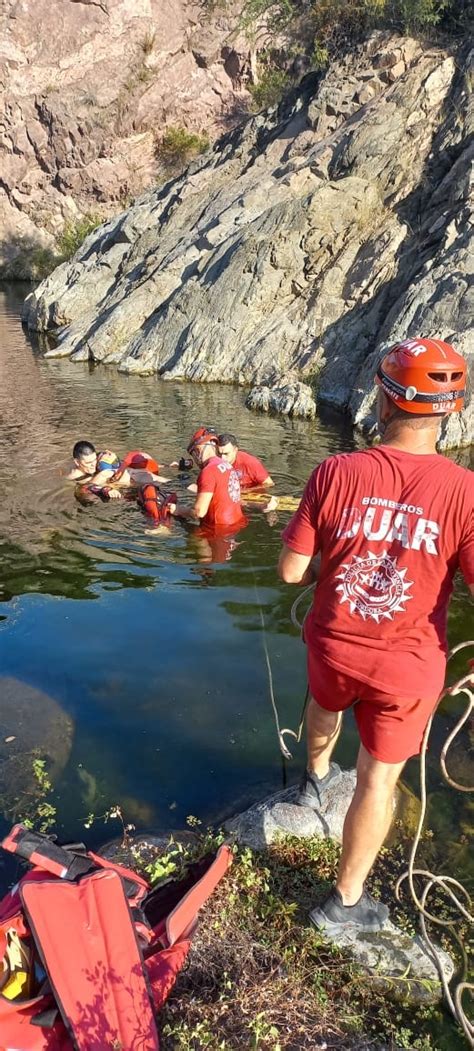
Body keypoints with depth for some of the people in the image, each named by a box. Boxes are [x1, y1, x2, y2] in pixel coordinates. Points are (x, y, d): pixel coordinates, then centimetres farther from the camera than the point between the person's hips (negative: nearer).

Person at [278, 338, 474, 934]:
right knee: (378, 780, 17)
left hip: (332, 646, 2)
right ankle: (345, 901, 34)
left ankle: (315, 777, 65)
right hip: (407, 667, -2)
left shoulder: (335, 472, -17)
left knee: (325, 704, 36)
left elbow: (290, 571, -11)